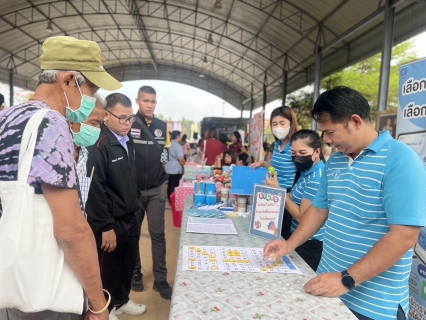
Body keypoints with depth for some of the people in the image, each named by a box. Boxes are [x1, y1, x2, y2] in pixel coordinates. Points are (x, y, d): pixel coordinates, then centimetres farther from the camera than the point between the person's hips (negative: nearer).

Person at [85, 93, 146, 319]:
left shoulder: (127, 140, 6)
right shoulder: (99, 145, -20)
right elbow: (95, 190, -22)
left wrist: (133, 210, 16)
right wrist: (106, 226, -19)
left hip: (129, 218, 8)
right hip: (110, 223, -7)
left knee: (128, 265, 21)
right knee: (108, 268, 12)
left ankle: (122, 301, 44)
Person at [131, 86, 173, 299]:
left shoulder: (162, 127, 6)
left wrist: (167, 160, -1)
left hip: (156, 190, 2)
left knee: (158, 234, 3)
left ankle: (160, 279, 13)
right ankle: (135, 273, 30)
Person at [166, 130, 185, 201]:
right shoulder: (178, 146, -15)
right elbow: (180, 159, -21)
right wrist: (184, 165, -4)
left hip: (168, 168, 8)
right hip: (176, 169, -8)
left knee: (170, 184, 16)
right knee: (174, 185, -1)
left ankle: (169, 199, 26)